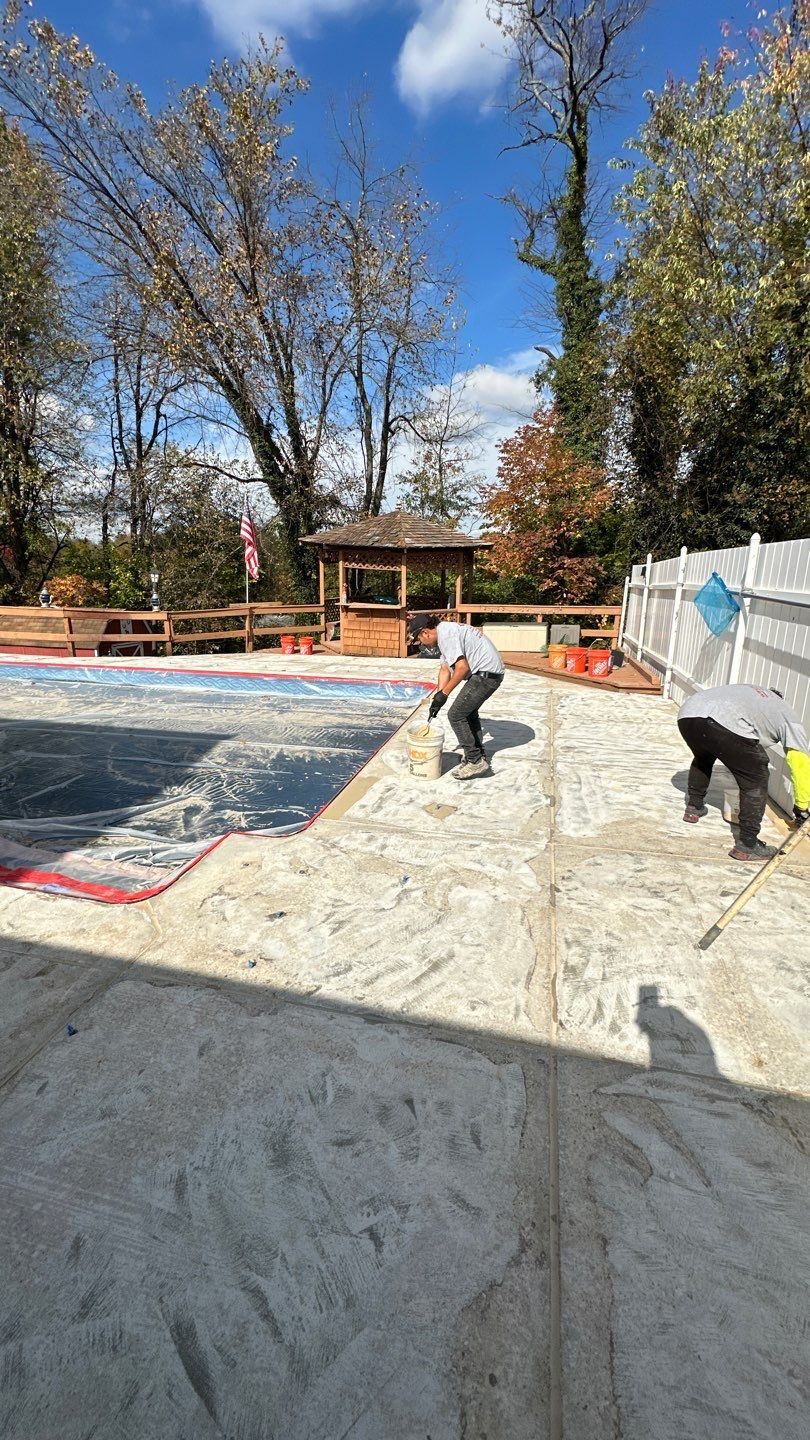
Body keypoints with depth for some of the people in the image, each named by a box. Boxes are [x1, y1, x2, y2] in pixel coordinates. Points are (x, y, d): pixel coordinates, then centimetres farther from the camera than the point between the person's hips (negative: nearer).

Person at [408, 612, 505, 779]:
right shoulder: (444, 634, 17)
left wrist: (444, 694, -14)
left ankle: (475, 762, 1)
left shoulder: (446, 635, -17)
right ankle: (479, 756, 32)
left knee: (455, 715, -5)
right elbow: (445, 670, 20)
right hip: (491, 673, 11)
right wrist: (437, 698, 16)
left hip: (485, 673, -11)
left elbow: (462, 667, -23)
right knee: (469, 712, 23)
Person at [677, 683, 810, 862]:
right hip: (724, 723, -6)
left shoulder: (754, 694, 42)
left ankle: (693, 808, 42)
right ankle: (747, 846, 15)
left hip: (686, 714, 6)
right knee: (755, 781, 13)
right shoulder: (788, 717, 25)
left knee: (702, 758, 37)